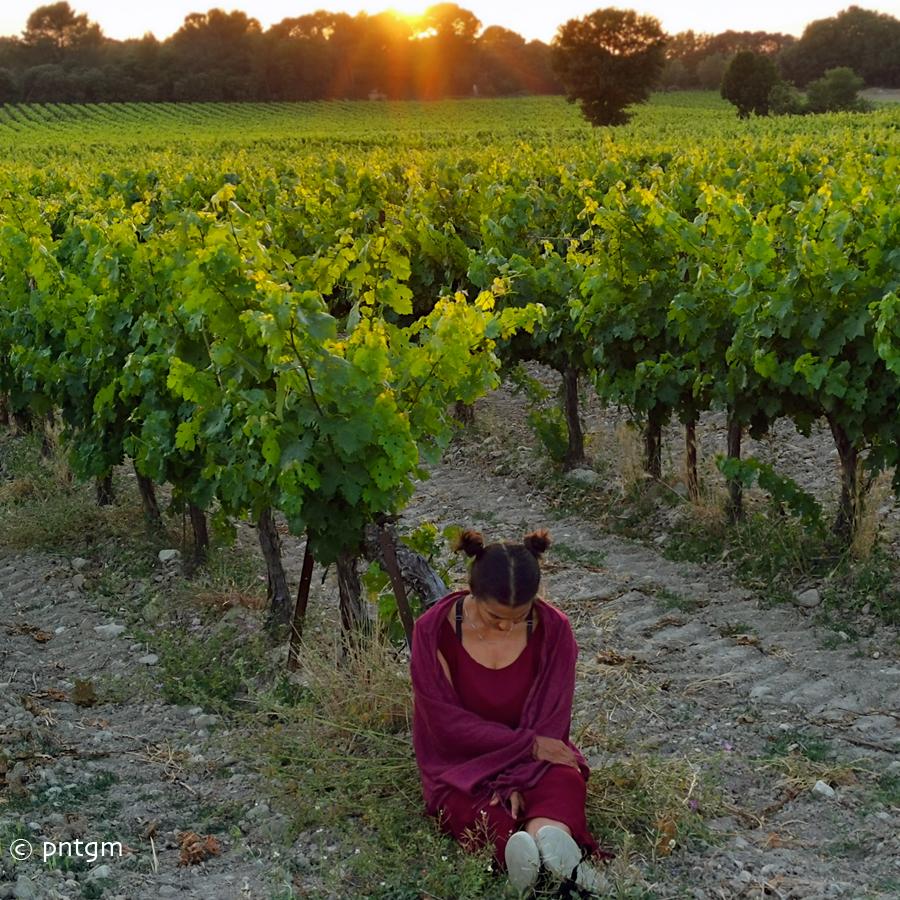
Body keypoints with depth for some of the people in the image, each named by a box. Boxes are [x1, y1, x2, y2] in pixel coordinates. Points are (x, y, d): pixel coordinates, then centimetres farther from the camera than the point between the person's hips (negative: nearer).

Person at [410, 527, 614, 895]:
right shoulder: (434, 630, -16)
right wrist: (528, 744, -18)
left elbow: (549, 718, -11)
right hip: (460, 761, -1)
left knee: (564, 781, -33)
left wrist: (518, 780, -25)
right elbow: (447, 722, -15)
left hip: (534, 756, 2)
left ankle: (548, 836, -63)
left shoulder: (554, 629, -11)